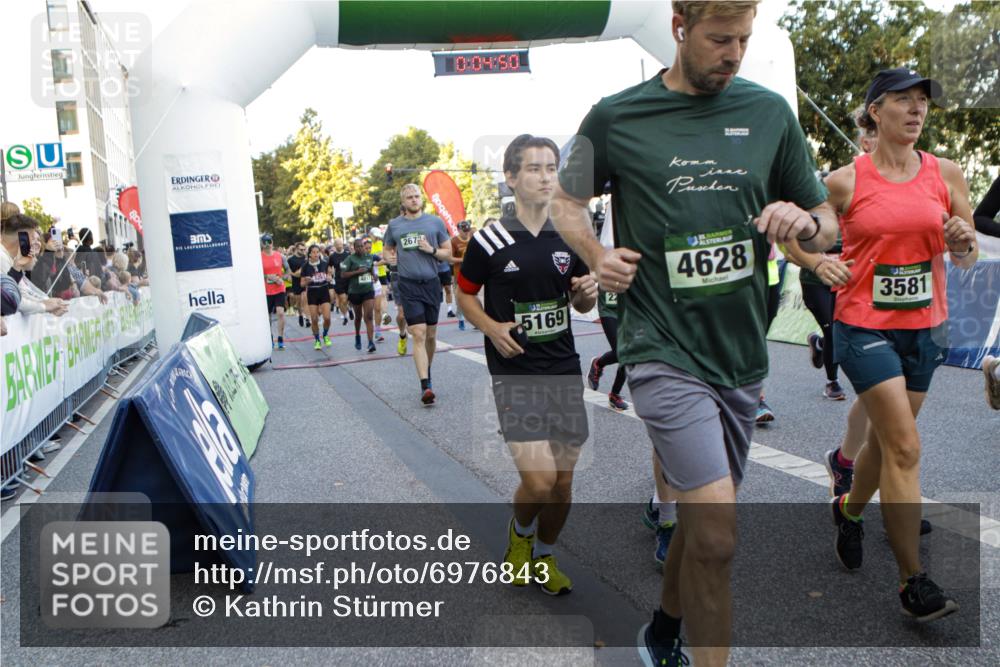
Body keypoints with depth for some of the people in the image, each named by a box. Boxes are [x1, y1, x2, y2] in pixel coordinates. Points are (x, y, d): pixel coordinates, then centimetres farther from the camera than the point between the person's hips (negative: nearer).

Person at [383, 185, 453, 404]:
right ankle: (425, 386, -13)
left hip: (431, 283, 1)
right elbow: (387, 250, 22)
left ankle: (427, 370, 36)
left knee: (430, 334, 12)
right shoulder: (394, 225, 6)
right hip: (408, 286, -1)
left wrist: (432, 250, -12)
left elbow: (448, 253, 7)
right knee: (418, 335, -11)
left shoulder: (435, 222, 4)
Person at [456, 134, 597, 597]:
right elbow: (464, 294, 6)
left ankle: (544, 556, 34)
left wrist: (588, 293, -7)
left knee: (563, 480, 8)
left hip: (564, 371, 4)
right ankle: (520, 533, 22)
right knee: (539, 480, -13)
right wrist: (492, 328, -12)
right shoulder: (490, 241, -5)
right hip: (514, 373, -4)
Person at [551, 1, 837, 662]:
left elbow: (828, 223, 13)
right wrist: (597, 254, -6)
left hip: (742, 355, 5)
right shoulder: (616, 117, -1)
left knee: (702, 523, 18)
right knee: (717, 533, -15)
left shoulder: (770, 112, 7)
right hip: (664, 351, -4)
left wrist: (805, 222, -11)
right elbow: (567, 201, 13)